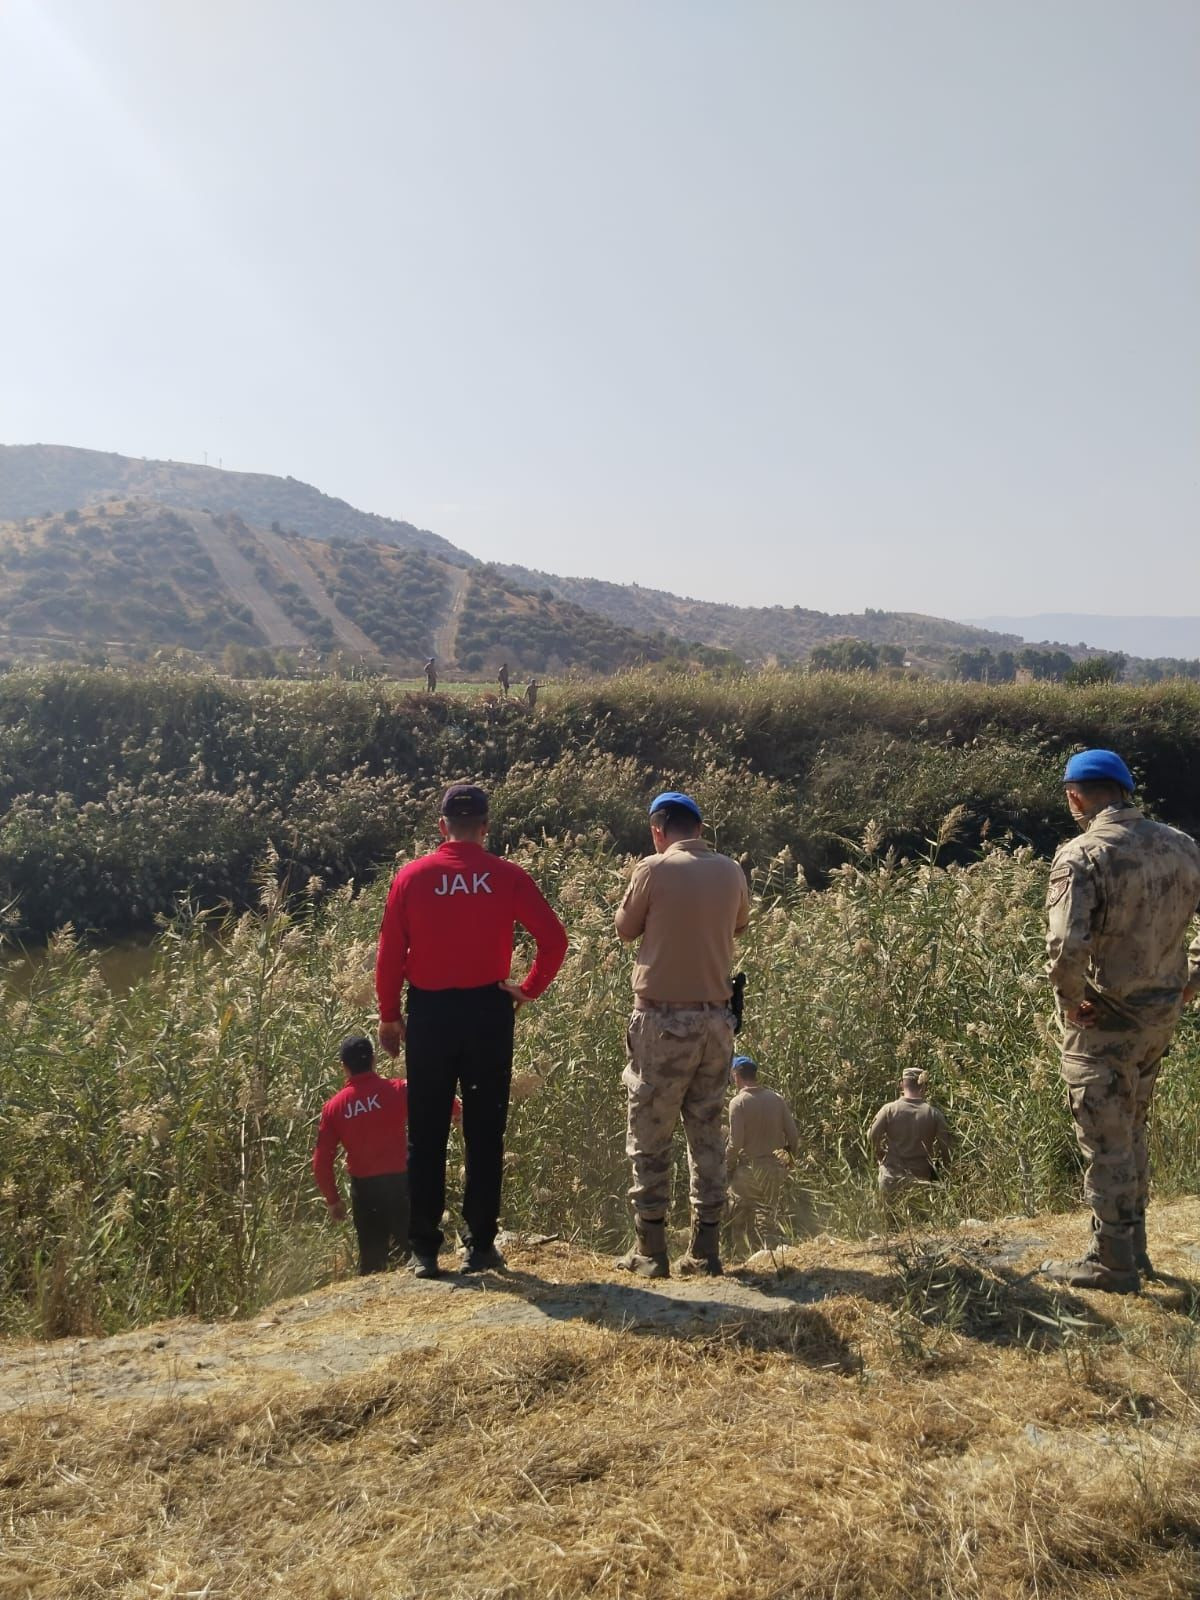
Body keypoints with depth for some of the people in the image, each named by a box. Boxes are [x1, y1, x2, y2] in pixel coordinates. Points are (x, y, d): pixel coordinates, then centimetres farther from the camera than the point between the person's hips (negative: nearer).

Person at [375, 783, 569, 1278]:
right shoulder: (508, 877, -2)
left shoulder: (412, 876, -1)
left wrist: (388, 1016, 7)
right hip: (488, 1011, 0)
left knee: (426, 1135, 8)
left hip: (429, 1013, 0)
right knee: (484, 1133, 8)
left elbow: (390, 954, -1)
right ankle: (480, 1246, 11)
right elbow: (553, 938, -8)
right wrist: (529, 989, 3)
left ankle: (424, 1250, 12)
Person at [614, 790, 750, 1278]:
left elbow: (626, 928, 4)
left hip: (663, 1018, -4)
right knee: (708, 1134, 11)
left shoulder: (654, 869, -9)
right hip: (715, 1018, 4)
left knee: (649, 1137, 5)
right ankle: (706, 1249, 15)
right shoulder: (731, 871, 4)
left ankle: (650, 1250, 7)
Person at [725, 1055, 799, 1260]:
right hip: (774, 1169, 5)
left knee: (738, 1221, 9)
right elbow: (793, 1137, 2)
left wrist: (726, 1168, -1)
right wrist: (789, 1161, 16)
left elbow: (735, 1143, -14)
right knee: (767, 1219, 13)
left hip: (748, 1168, -4)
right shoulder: (777, 1099, 3)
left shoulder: (738, 1102, -10)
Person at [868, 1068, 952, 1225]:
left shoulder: (889, 1109, -9)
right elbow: (946, 1144, -4)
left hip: (892, 1178, -1)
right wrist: (934, 1163, 12)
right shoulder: (933, 1114, -6)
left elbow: (872, 1137, -5)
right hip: (921, 1180, 1)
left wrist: (881, 1156, 13)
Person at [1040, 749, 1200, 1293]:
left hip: (1103, 1023, -7)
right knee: (1132, 1135, 23)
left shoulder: (1082, 855, -21)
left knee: (1106, 1146, 7)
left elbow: (1065, 947, -31)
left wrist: (1071, 998, -15)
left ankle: (1113, 1266, 19)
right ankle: (1134, 1248, 35)